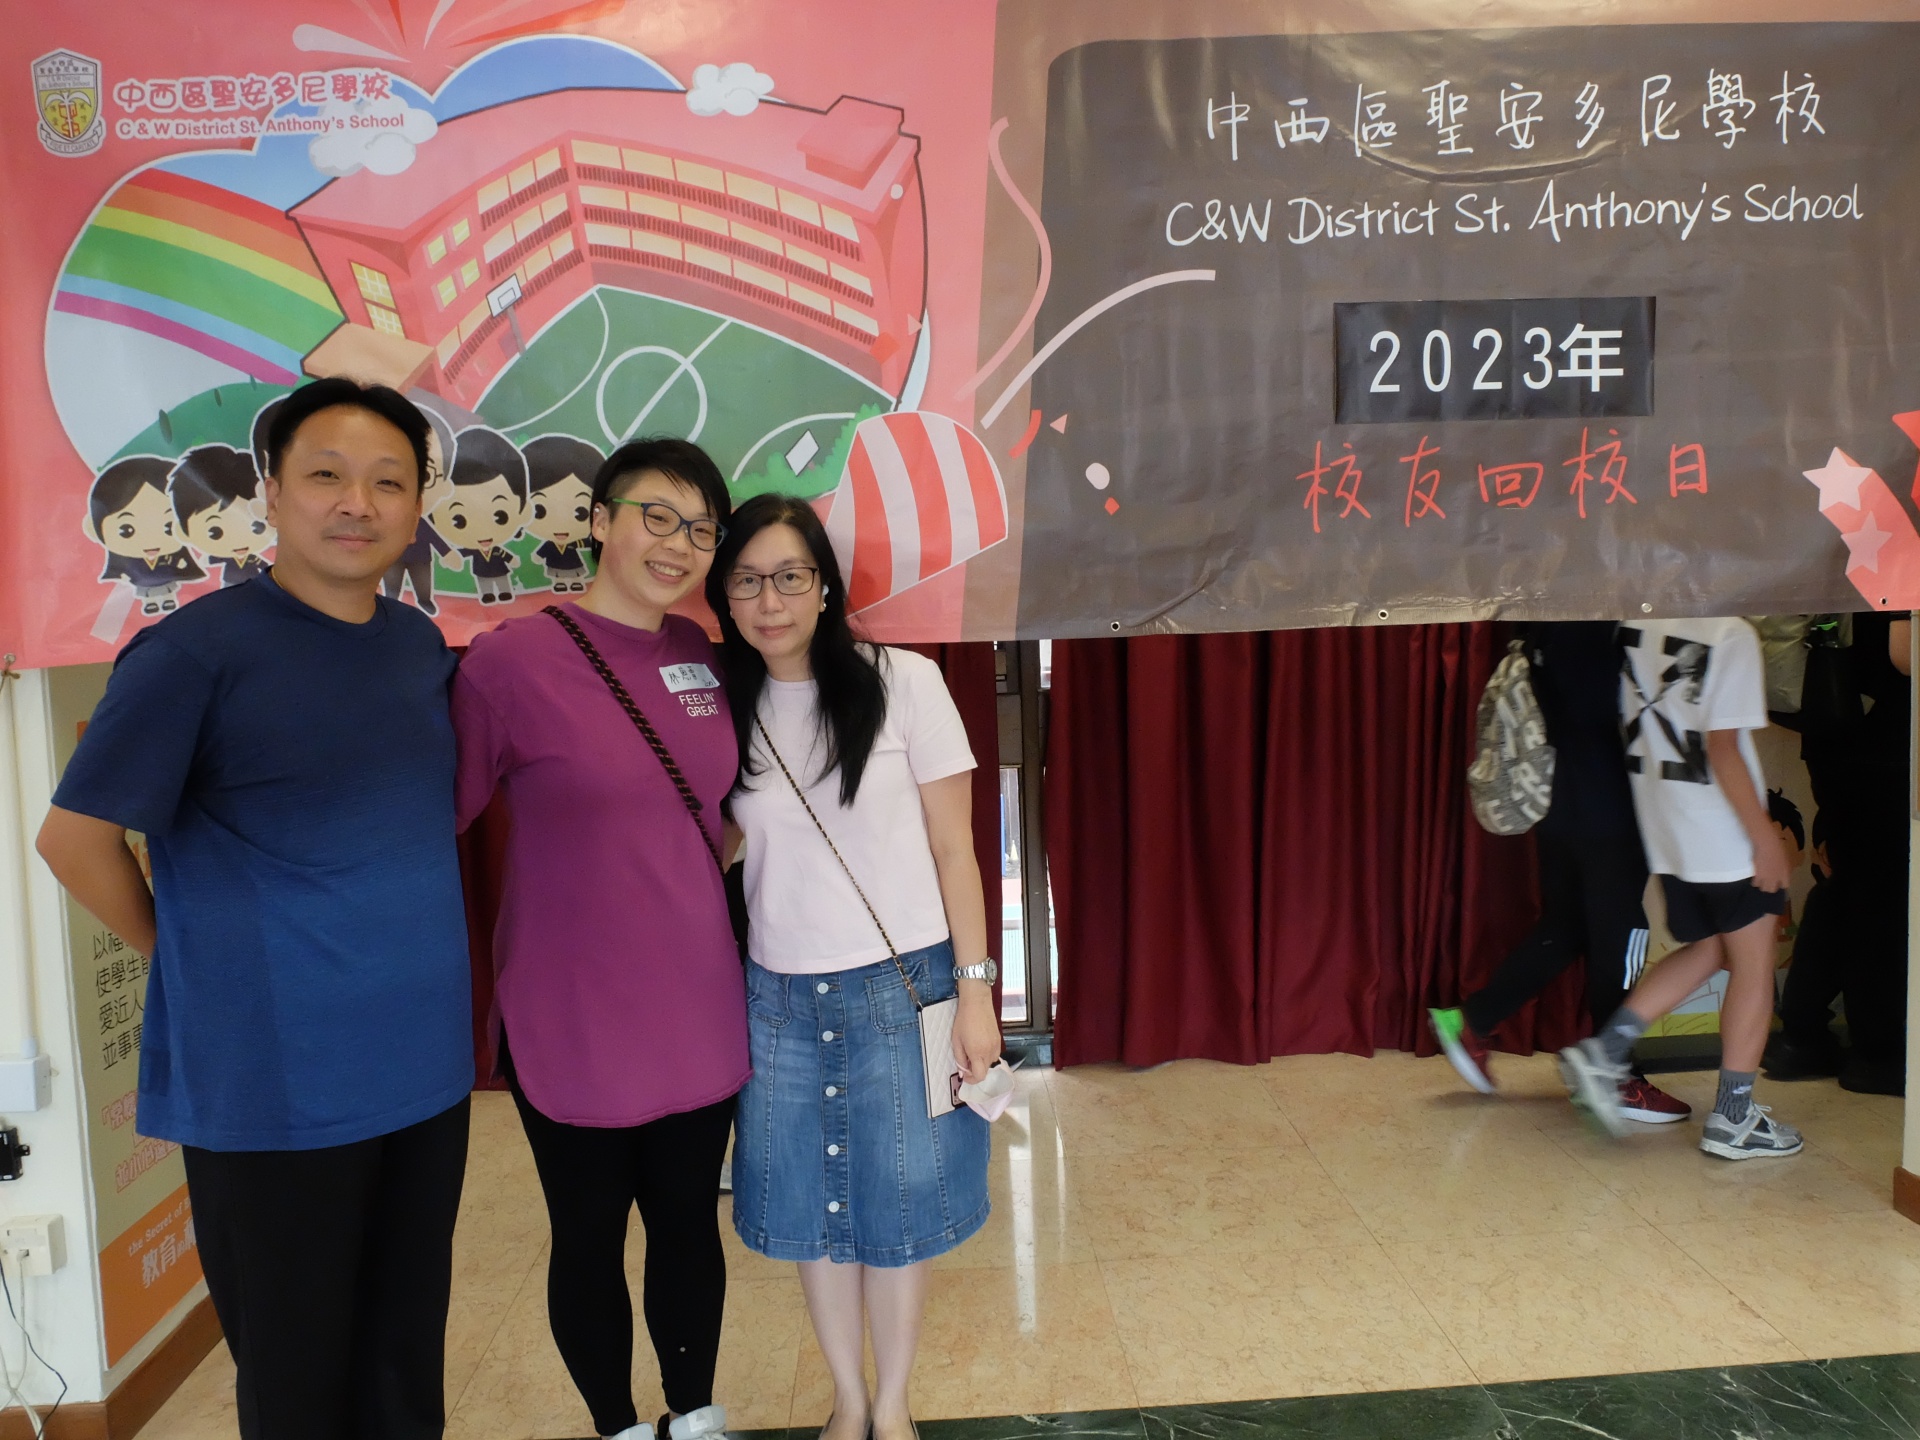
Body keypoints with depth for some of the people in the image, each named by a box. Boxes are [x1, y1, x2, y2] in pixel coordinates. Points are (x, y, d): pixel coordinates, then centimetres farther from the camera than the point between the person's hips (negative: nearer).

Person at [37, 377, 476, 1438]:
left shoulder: (423, 648, 5)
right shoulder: (198, 649, -14)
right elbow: (77, 836, -10)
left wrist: (409, 953, 11)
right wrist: (192, 958, -3)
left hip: (426, 1064, 5)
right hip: (271, 1083, -5)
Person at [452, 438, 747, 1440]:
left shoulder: (702, 656, 2)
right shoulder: (510, 658, -15)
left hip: (696, 1010, 5)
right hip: (569, 1020, -4)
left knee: (689, 1223, 18)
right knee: (590, 1237, 14)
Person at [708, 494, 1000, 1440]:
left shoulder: (903, 683, -7)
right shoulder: (726, 711, 2)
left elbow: (952, 850, -5)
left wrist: (974, 989, -7)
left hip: (903, 988, -3)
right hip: (778, 999, 3)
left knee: (895, 1206, 9)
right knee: (811, 1209, 13)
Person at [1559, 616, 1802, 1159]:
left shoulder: (1634, 623, 1)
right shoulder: (1731, 633, -17)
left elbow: (1621, 717, 8)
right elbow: (1723, 748, -19)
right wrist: (1765, 834, -11)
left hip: (1661, 826, 7)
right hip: (1723, 833, -7)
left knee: (1707, 950, 20)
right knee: (1753, 966, 8)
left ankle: (1603, 1052, 10)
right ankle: (1733, 1120, 14)